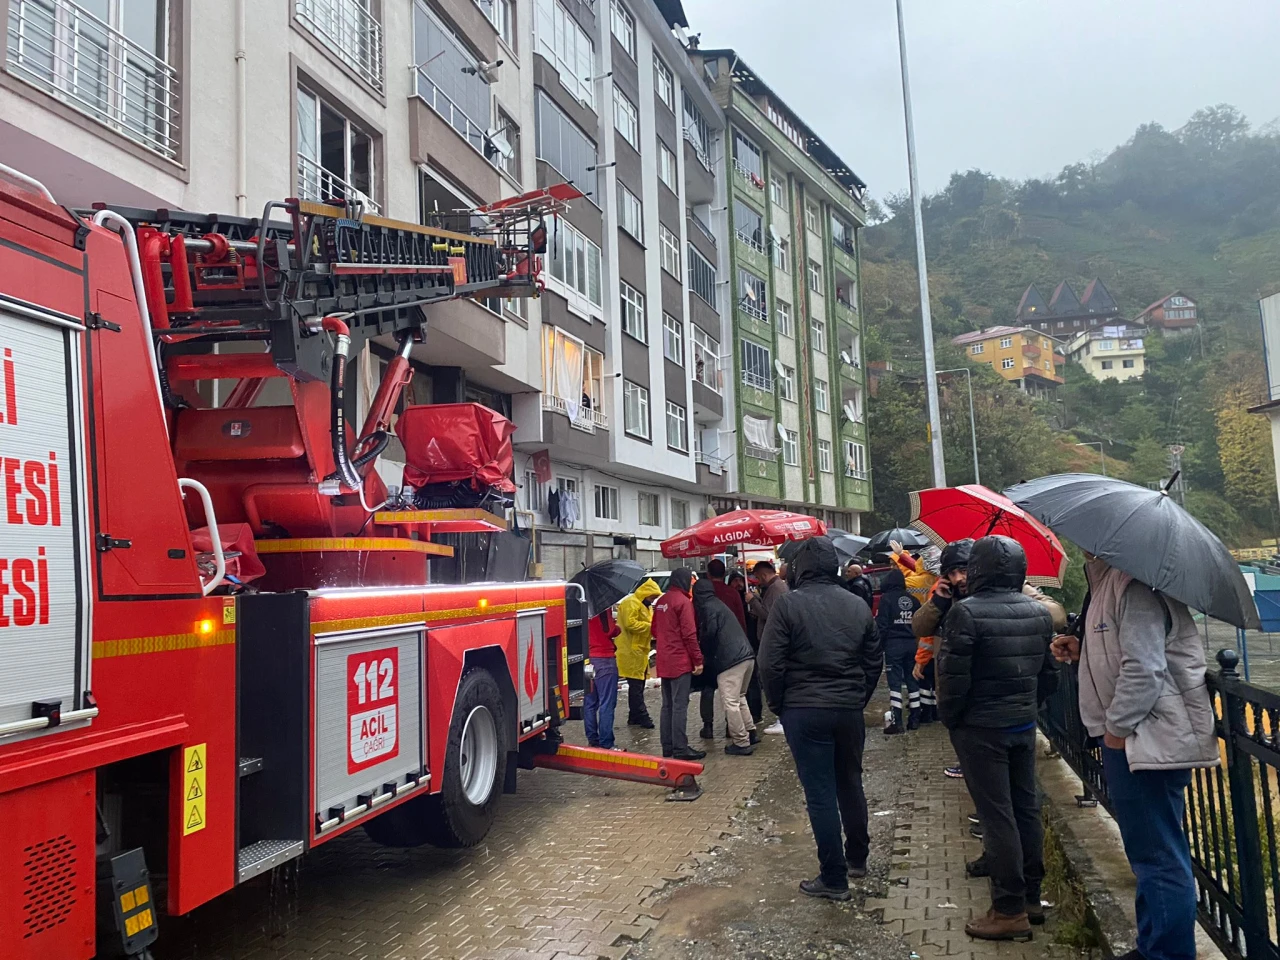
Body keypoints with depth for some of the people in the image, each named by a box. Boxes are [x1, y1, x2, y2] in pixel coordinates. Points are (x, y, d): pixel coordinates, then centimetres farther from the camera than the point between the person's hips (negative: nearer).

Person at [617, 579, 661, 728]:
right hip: (631, 651, -11)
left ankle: (635, 717, 19)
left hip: (640, 651, 11)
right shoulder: (631, 603, -14)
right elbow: (630, 624, -24)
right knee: (636, 685, -8)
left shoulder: (645, 605, 21)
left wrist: (654, 626, 9)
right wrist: (650, 626, -19)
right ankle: (641, 716, -6)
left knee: (639, 685, 13)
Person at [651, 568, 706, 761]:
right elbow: (689, 634, -16)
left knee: (667, 705, 13)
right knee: (680, 706, -5)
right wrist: (698, 660, -11)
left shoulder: (660, 601, 11)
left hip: (664, 663, 8)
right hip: (680, 662, -8)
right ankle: (680, 748, -4)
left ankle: (667, 746, 17)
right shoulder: (683, 601, -14)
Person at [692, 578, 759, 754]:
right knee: (740, 698, 23)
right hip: (746, 656, 9)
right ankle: (750, 733, 27)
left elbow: (709, 634, -11)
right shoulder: (719, 604, 24)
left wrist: (704, 655, 8)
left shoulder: (707, 607, -3)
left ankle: (741, 743, -5)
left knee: (730, 702, -5)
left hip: (730, 660, -9)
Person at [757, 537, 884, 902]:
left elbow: (770, 664, -13)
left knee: (820, 793, 2)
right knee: (851, 784, 20)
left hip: (804, 711, -5)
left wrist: (778, 704, 1)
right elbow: (875, 662, 9)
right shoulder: (858, 605, 4)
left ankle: (833, 879, 8)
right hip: (850, 710, 5)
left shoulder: (788, 603, -11)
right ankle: (857, 858, 35)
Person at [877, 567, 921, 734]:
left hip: (893, 644, -5)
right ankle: (914, 718, 17)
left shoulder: (886, 598, -8)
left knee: (895, 682, -4)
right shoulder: (913, 600, 9)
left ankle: (897, 721, -9)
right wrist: (915, 639, 15)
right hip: (911, 644, 5)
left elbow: (881, 624, -11)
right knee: (912, 680, 13)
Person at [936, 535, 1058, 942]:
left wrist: (949, 718, -3)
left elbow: (954, 678, -18)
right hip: (1024, 726, 7)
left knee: (997, 816, -1)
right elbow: (1050, 674, 11)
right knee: (1027, 809, 15)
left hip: (981, 728, -7)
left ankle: (1010, 911, 6)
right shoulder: (1039, 613, 5)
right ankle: (1031, 897, 27)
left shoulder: (966, 612, -17)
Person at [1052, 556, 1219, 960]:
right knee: (1150, 855, 21)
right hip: (1127, 737, 11)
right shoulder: (1106, 581, 13)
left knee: (1159, 859, -2)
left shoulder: (1134, 584, -20)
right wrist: (1082, 651, 11)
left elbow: (1143, 669, -26)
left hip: (1148, 740, -11)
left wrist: (1117, 728, -18)